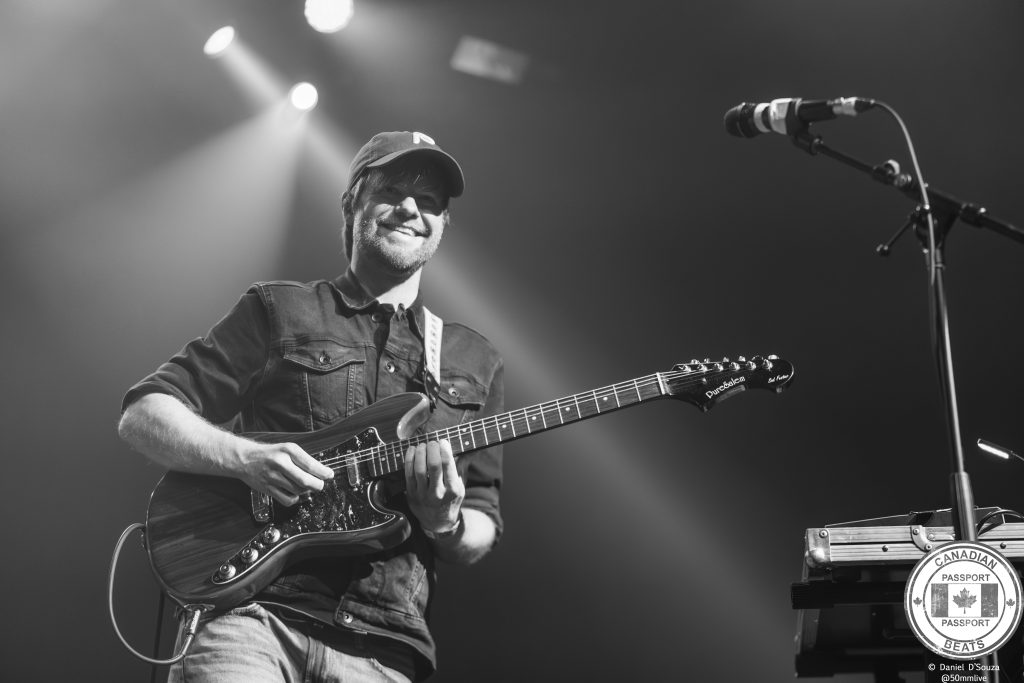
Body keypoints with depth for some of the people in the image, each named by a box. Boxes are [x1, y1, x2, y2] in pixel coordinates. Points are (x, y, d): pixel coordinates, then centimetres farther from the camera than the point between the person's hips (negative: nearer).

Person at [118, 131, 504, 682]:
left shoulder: (476, 363, 17)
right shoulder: (277, 311, 10)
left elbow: (479, 538, 17)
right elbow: (141, 414, 6)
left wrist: (446, 523, -6)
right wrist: (246, 458, -10)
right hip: (254, 612, -2)